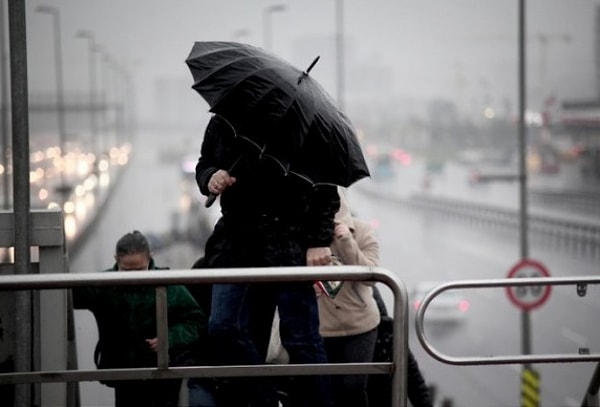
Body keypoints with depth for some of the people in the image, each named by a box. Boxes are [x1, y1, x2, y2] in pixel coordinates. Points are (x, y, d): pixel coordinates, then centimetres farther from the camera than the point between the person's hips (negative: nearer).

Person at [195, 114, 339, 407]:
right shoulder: (220, 124, 4)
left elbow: (324, 187, -7)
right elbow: (204, 164, 21)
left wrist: (319, 241, -13)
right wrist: (209, 177, -4)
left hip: (290, 242, -5)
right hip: (237, 240, 5)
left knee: (300, 339, -4)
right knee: (223, 327, -8)